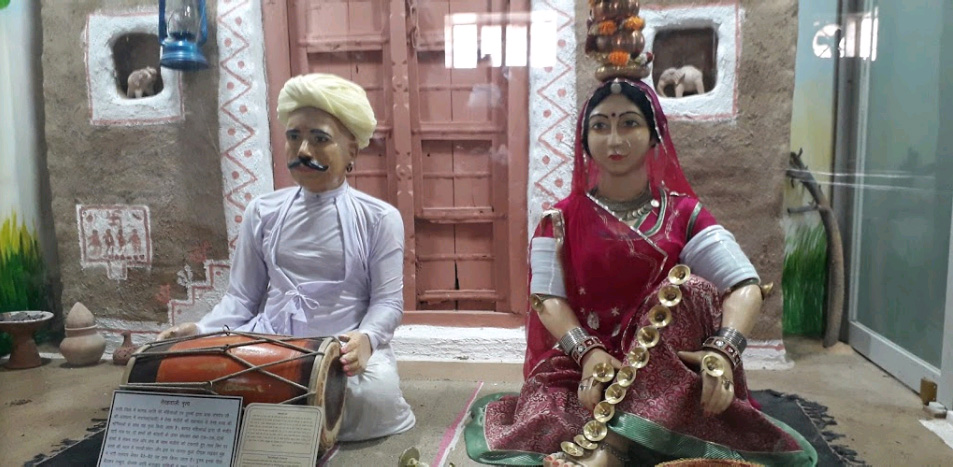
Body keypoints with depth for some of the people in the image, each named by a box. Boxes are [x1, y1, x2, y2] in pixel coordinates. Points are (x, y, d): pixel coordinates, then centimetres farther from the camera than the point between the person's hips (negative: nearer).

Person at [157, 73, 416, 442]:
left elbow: (387, 300, -2)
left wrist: (365, 337, -24)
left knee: (375, 394, -34)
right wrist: (203, 330, -8)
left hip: (344, 351, -1)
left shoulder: (379, 218, 2)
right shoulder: (263, 213, 12)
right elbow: (242, 297, 12)